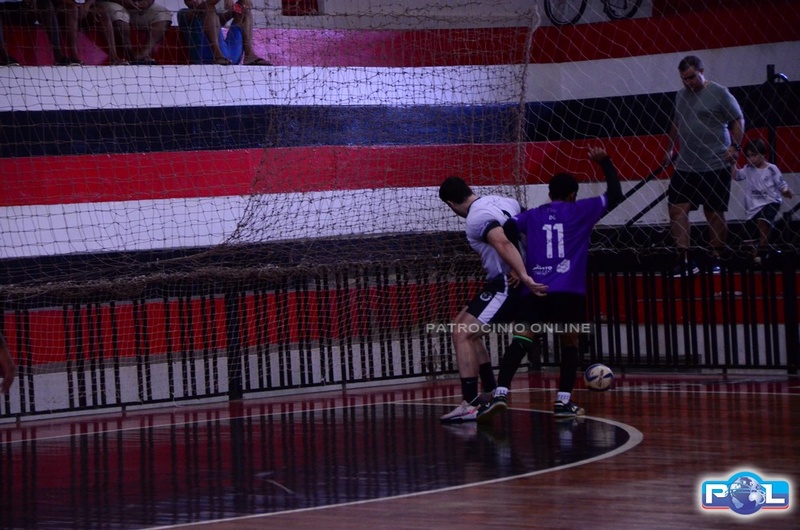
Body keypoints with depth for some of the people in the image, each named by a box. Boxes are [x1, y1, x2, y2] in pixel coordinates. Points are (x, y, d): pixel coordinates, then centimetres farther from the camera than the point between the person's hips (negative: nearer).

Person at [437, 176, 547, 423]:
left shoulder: (476, 219, -16)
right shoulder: (503, 201, 12)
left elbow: (503, 243, -30)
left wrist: (524, 276, -38)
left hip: (506, 284, -10)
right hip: (517, 280, 10)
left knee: (462, 334, -10)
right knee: (462, 325, 20)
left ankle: (471, 404, -15)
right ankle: (490, 392, 20)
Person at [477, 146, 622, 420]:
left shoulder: (531, 216, 18)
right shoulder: (581, 211, 12)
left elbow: (504, 232, 4)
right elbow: (615, 195, 16)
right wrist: (605, 162, 24)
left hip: (535, 289, 1)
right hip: (569, 291, -1)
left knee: (521, 341, -7)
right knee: (569, 341, 15)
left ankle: (501, 393, -23)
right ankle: (563, 400, 9)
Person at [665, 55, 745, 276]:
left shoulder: (719, 93, -6)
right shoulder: (681, 95, 12)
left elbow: (738, 120, -4)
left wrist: (735, 146, -14)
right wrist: (669, 149, 22)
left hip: (714, 165, -5)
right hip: (684, 167, 5)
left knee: (714, 213, 2)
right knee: (676, 209, -7)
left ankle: (716, 259, 13)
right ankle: (684, 257, -6)